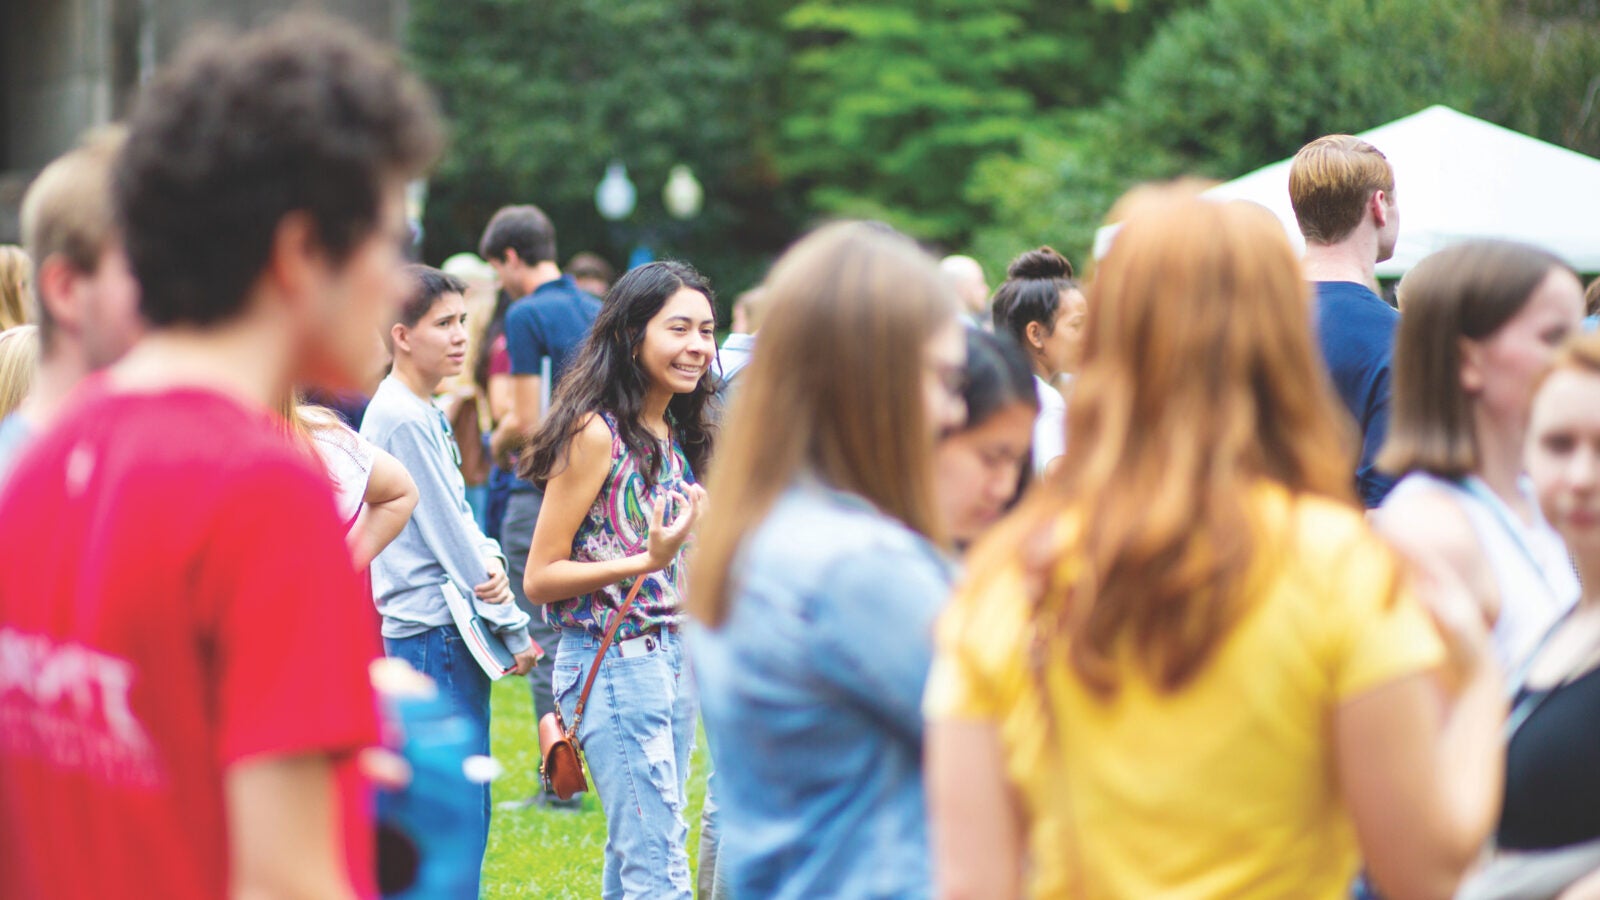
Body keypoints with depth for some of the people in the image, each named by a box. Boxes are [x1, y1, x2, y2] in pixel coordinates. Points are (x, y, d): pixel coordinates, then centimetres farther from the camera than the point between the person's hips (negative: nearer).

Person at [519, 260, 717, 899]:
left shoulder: (676, 433, 11)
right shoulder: (596, 432, -13)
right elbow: (539, 578, -14)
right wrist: (646, 561, -24)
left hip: (673, 653, 8)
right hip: (613, 661, -8)